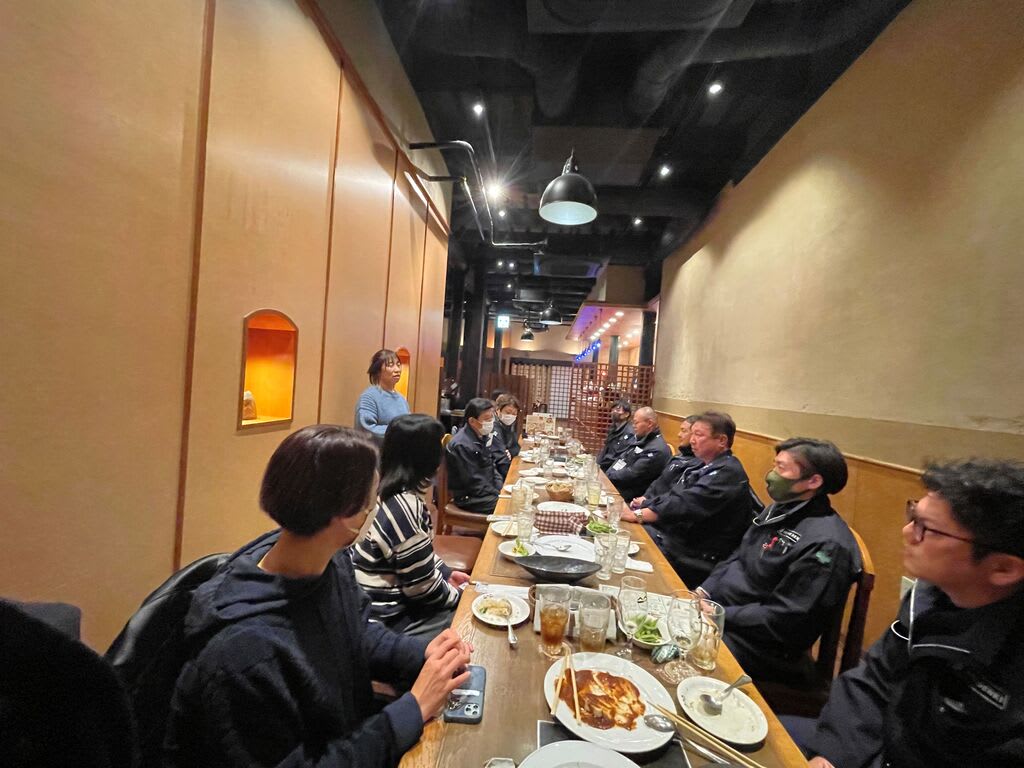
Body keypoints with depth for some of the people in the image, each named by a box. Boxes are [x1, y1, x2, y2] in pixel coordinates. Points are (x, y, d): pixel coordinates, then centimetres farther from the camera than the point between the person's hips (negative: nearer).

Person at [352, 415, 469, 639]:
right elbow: (423, 588, -22)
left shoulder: (389, 492, -1)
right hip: (387, 616, -9)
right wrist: (460, 594, -6)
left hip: (391, 595, 9)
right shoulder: (406, 506, -29)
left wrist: (446, 572, 9)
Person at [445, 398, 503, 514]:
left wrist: (501, 488, 1)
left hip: (488, 490, 9)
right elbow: (474, 483, -20)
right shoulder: (462, 445, -22)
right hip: (469, 498, -9)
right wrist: (498, 494, -14)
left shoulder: (482, 436, 6)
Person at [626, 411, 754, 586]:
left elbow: (685, 505, -27)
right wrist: (640, 506, -5)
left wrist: (638, 515, -28)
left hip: (696, 557, -8)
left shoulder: (728, 473, -17)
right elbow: (672, 497, 8)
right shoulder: (706, 467, 12)